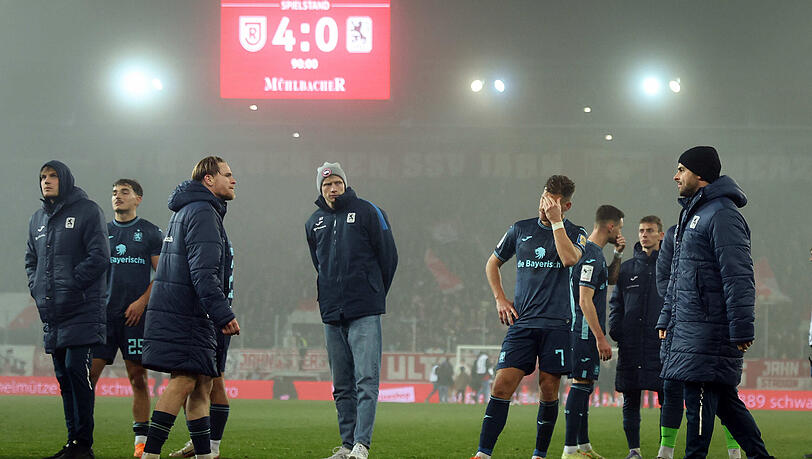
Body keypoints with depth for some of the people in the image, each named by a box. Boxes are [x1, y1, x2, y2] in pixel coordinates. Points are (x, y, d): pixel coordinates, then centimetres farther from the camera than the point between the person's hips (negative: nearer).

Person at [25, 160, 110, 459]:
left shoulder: (88, 211, -2)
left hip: (82, 308, -7)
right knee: (63, 376, 7)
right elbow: (31, 259, 28)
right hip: (51, 312, 7)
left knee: (76, 369, -14)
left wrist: (72, 284, -15)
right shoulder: (38, 219, 19)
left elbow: (99, 256, -10)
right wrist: (36, 286, 10)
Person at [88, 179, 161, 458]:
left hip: (135, 315, -3)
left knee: (138, 378, -1)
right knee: (88, 374, -5)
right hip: (103, 314, 3)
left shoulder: (150, 233, 5)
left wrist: (142, 302, -10)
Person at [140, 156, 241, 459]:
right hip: (185, 316, -11)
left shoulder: (186, 212, 23)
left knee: (202, 385, 10)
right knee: (183, 381, -14)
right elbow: (203, 272, -20)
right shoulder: (203, 213, -10)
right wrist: (223, 314, -22)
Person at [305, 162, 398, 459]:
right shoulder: (314, 223, 14)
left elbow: (388, 256, 3)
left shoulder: (367, 212, 0)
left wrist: (374, 295, 8)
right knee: (342, 386, 7)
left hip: (364, 312, -5)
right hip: (331, 314, 5)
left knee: (366, 380, -14)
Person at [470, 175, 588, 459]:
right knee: (502, 385, -10)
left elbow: (569, 259, -17)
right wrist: (500, 299, 11)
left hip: (557, 324, -1)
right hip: (522, 322, 1)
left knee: (549, 390, 0)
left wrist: (555, 221, -14)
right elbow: (493, 263, 24)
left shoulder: (575, 233, 6)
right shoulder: (521, 229, 12)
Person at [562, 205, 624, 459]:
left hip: (588, 333, 11)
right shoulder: (591, 255, -16)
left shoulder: (594, 252, 16)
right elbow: (585, 300, -21)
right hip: (586, 331, -11)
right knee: (581, 384, -11)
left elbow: (610, 280, 35)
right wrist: (600, 337, -21)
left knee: (585, 385, 14)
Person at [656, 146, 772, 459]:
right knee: (725, 400, 11)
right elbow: (677, 274, 27)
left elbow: (739, 277, -18)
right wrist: (667, 317, 23)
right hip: (686, 326, 10)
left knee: (699, 399, -8)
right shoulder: (691, 214, 20)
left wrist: (742, 329, -22)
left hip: (710, 328, -10)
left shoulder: (723, 214, -13)